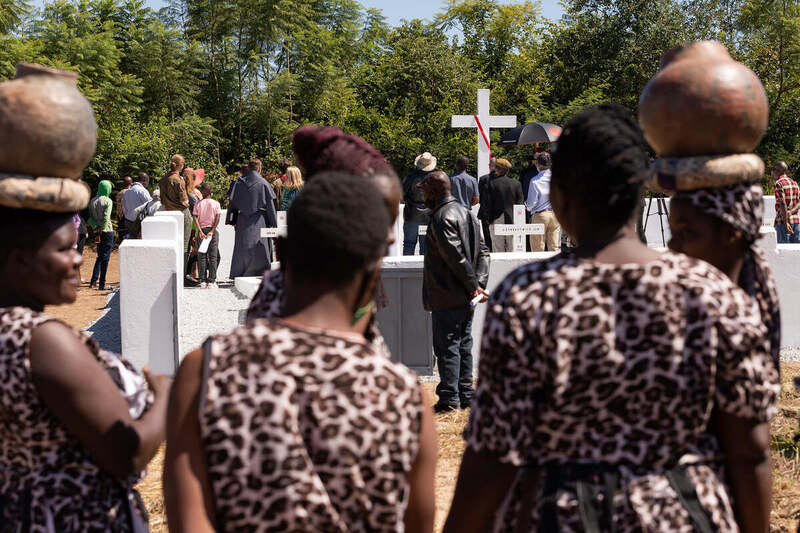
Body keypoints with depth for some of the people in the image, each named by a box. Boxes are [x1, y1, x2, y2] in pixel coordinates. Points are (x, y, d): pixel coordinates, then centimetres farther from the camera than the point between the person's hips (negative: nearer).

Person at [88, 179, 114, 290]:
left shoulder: (92, 201, 8)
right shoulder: (108, 201, -10)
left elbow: (90, 217, 4)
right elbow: (106, 218, -16)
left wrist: (96, 227, -4)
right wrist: (102, 231, -13)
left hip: (98, 231, 6)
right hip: (107, 231, -6)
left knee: (100, 257, 16)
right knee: (105, 257, 0)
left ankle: (93, 282, 9)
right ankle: (102, 284, 0)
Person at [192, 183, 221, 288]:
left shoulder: (198, 204, 3)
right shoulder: (215, 203, 1)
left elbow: (195, 218, -7)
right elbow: (217, 218, -8)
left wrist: (200, 232, -10)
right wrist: (212, 231, -10)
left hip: (202, 230, 1)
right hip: (212, 230, -1)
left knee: (201, 256, 4)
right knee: (213, 256, 1)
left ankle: (202, 281, -1)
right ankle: (211, 281, -4)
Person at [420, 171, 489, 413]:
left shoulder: (442, 218, -16)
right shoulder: (466, 213, 14)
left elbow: (456, 257, -22)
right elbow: (483, 252, 12)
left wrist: (473, 286, -14)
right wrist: (479, 284, 3)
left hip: (446, 297, -9)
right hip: (465, 296, 9)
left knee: (446, 347, -3)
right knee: (463, 345, 14)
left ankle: (449, 398, -1)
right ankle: (465, 395, 19)